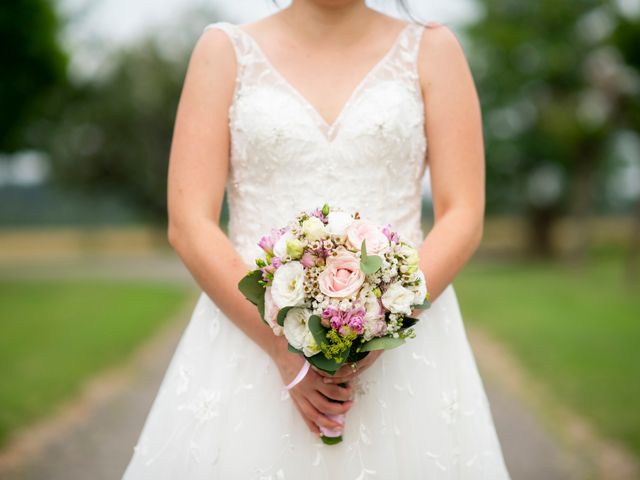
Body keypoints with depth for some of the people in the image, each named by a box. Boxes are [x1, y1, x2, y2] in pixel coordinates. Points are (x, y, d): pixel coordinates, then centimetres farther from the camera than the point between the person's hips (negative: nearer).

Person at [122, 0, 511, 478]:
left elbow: (464, 219, -1)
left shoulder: (432, 49, 5)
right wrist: (283, 347, -14)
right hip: (250, 341, 0)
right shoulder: (226, 49, 4)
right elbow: (189, 225, -4)